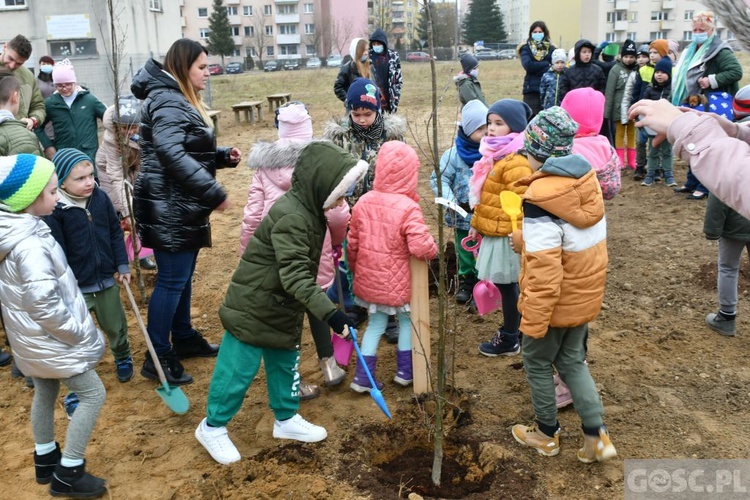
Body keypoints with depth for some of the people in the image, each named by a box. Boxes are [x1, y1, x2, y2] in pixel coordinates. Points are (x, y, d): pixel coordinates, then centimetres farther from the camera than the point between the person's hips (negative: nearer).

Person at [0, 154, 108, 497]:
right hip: (50, 338, -9)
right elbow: (44, 305, -34)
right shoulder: (30, 246, -31)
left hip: (31, 338, 9)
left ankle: (46, 461, 42)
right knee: (93, 394, 4)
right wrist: (82, 334, -20)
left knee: (45, 393, 24)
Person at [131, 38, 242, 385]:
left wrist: (224, 156, 5)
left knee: (183, 276, 19)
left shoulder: (182, 101, 18)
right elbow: (172, 154, -31)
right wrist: (213, 192, -31)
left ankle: (184, 338, 34)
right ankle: (158, 357, 6)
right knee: (171, 280, -4)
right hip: (169, 208, -11)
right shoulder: (168, 102, -16)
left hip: (184, 206, 11)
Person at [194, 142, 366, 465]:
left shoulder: (309, 211, 2)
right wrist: (329, 313, -39)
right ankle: (212, 427, 23)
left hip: (282, 308, 9)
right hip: (253, 307, -9)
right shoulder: (291, 218, -28)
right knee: (239, 369, 4)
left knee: (285, 364, 20)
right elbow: (295, 276, -34)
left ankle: (286, 419, 38)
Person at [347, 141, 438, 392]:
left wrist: (355, 269, 20)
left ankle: (363, 376, 18)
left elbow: (352, 243, 4)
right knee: (407, 320, 19)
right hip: (398, 282, -4)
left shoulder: (364, 202, -4)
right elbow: (420, 246, -29)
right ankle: (405, 371, 30)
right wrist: (434, 249, -6)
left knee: (376, 323, 18)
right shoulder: (408, 208, -21)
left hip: (368, 278, 5)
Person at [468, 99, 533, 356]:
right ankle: (512, 328, 36)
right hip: (493, 232, 9)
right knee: (506, 284, 20)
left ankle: (509, 340, 19)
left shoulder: (516, 163, -22)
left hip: (505, 236, -9)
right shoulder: (494, 155, 11)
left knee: (507, 284, 4)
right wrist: (477, 223, 21)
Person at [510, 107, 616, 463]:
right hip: (585, 295, 7)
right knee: (572, 361, 23)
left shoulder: (540, 198, -28)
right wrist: (526, 239, 21)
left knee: (537, 363, 16)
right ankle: (596, 435, 23)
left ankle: (547, 434, 34)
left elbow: (544, 271, -28)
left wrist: (532, 322, -19)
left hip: (555, 302, -7)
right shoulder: (586, 180, -4)